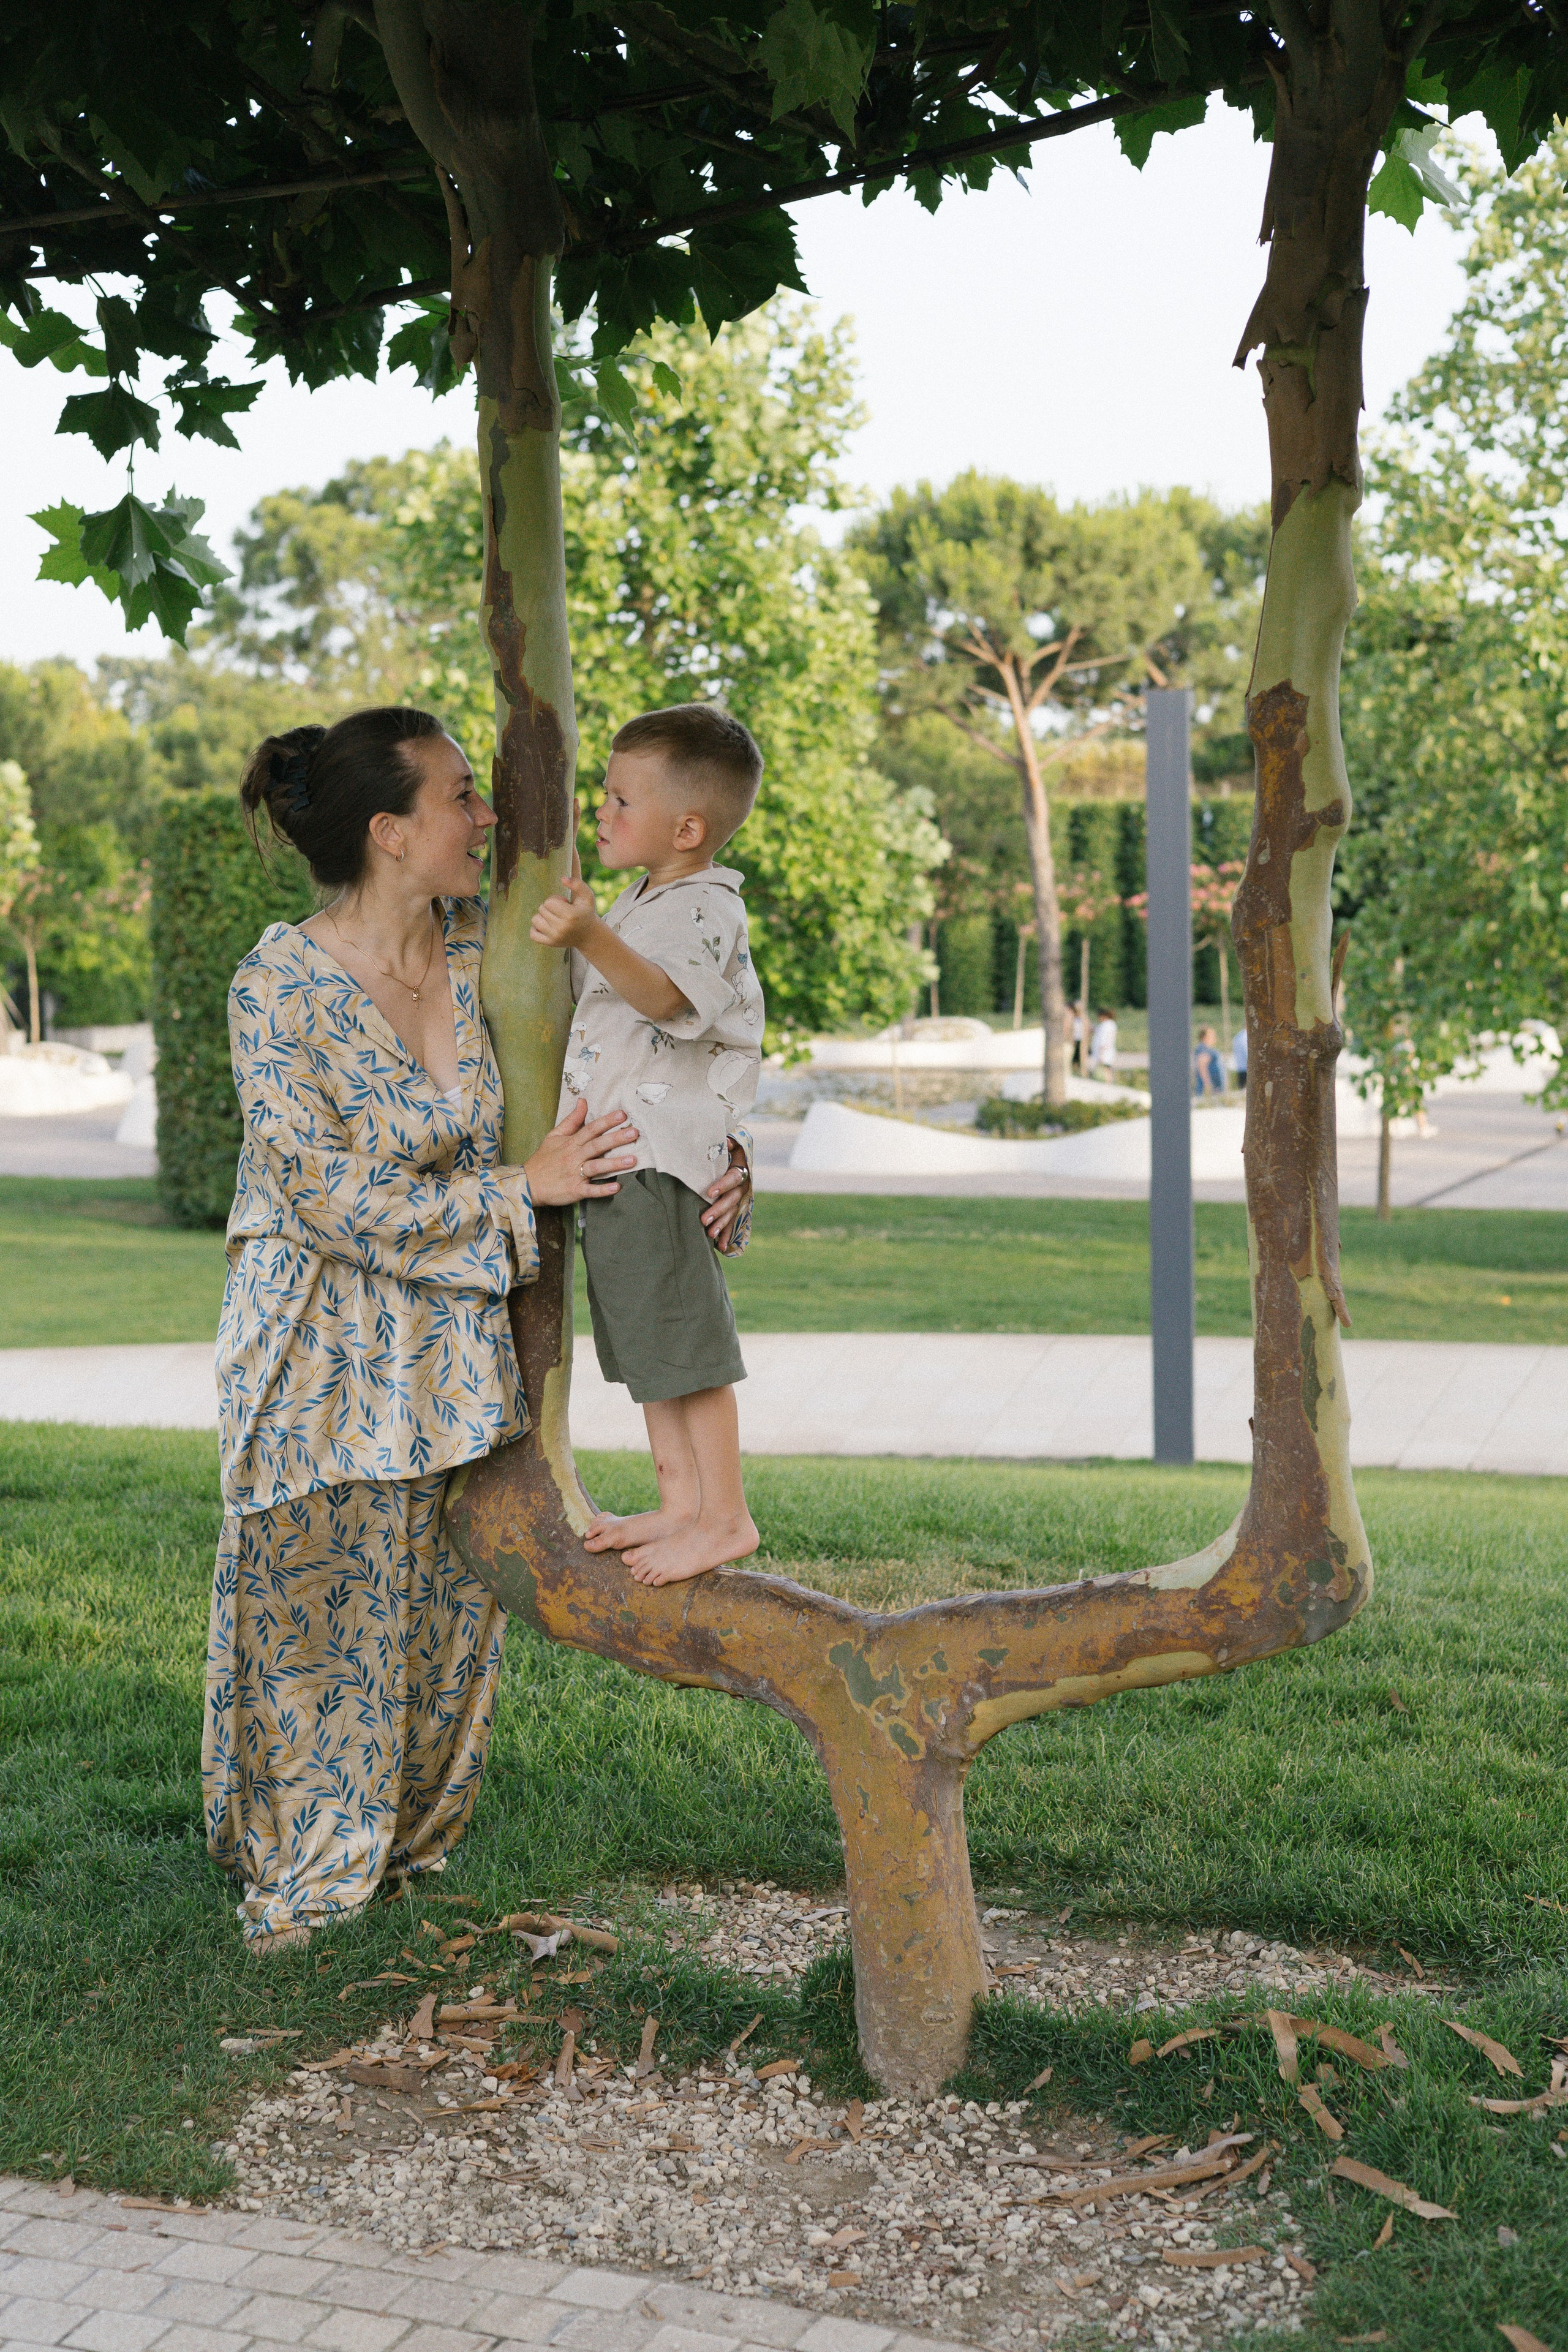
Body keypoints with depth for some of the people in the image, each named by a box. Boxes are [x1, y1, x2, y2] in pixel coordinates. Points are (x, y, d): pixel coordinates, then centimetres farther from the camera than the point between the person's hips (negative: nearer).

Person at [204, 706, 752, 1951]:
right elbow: (341, 1204, -20)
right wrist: (526, 1187, -18)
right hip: (319, 1343, -5)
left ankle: (405, 1840, 32)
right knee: (310, 1610, 6)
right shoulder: (280, 989, -19)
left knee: (445, 1607, 12)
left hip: (450, 1337, 5)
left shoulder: (480, 947, -4)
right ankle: (297, 1874, 26)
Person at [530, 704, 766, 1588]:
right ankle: (681, 1504, 23)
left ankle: (726, 1516, 4)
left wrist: (591, 938, -47)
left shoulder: (705, 908, -13)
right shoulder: (639, 900, 18)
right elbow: (594, 990, 33)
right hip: (611, 1157, 10)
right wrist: (567, 902, 24)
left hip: (659, 1156, -10)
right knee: (648, 1347, 14)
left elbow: (664, 994, -32)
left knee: (685, 1346, -5)